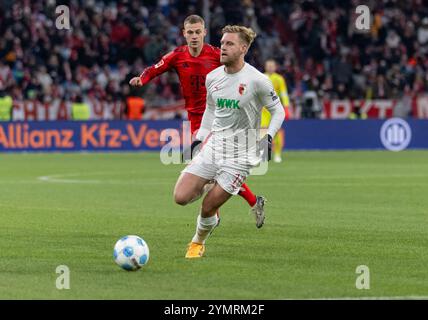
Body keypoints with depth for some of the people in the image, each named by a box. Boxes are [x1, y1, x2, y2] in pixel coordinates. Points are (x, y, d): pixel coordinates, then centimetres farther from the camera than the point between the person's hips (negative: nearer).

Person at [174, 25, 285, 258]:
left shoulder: (257, 80, -11)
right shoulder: (212, 77, 5)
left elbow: (278, 110, 0)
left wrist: (268, 136, -14)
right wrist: (200, 138, 17)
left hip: (239, 155, -5)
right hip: (212, 148, 5)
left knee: (207, 208, -8)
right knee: (181, 197, -11)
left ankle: (198, 243, 23)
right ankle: (205, 187, 24)